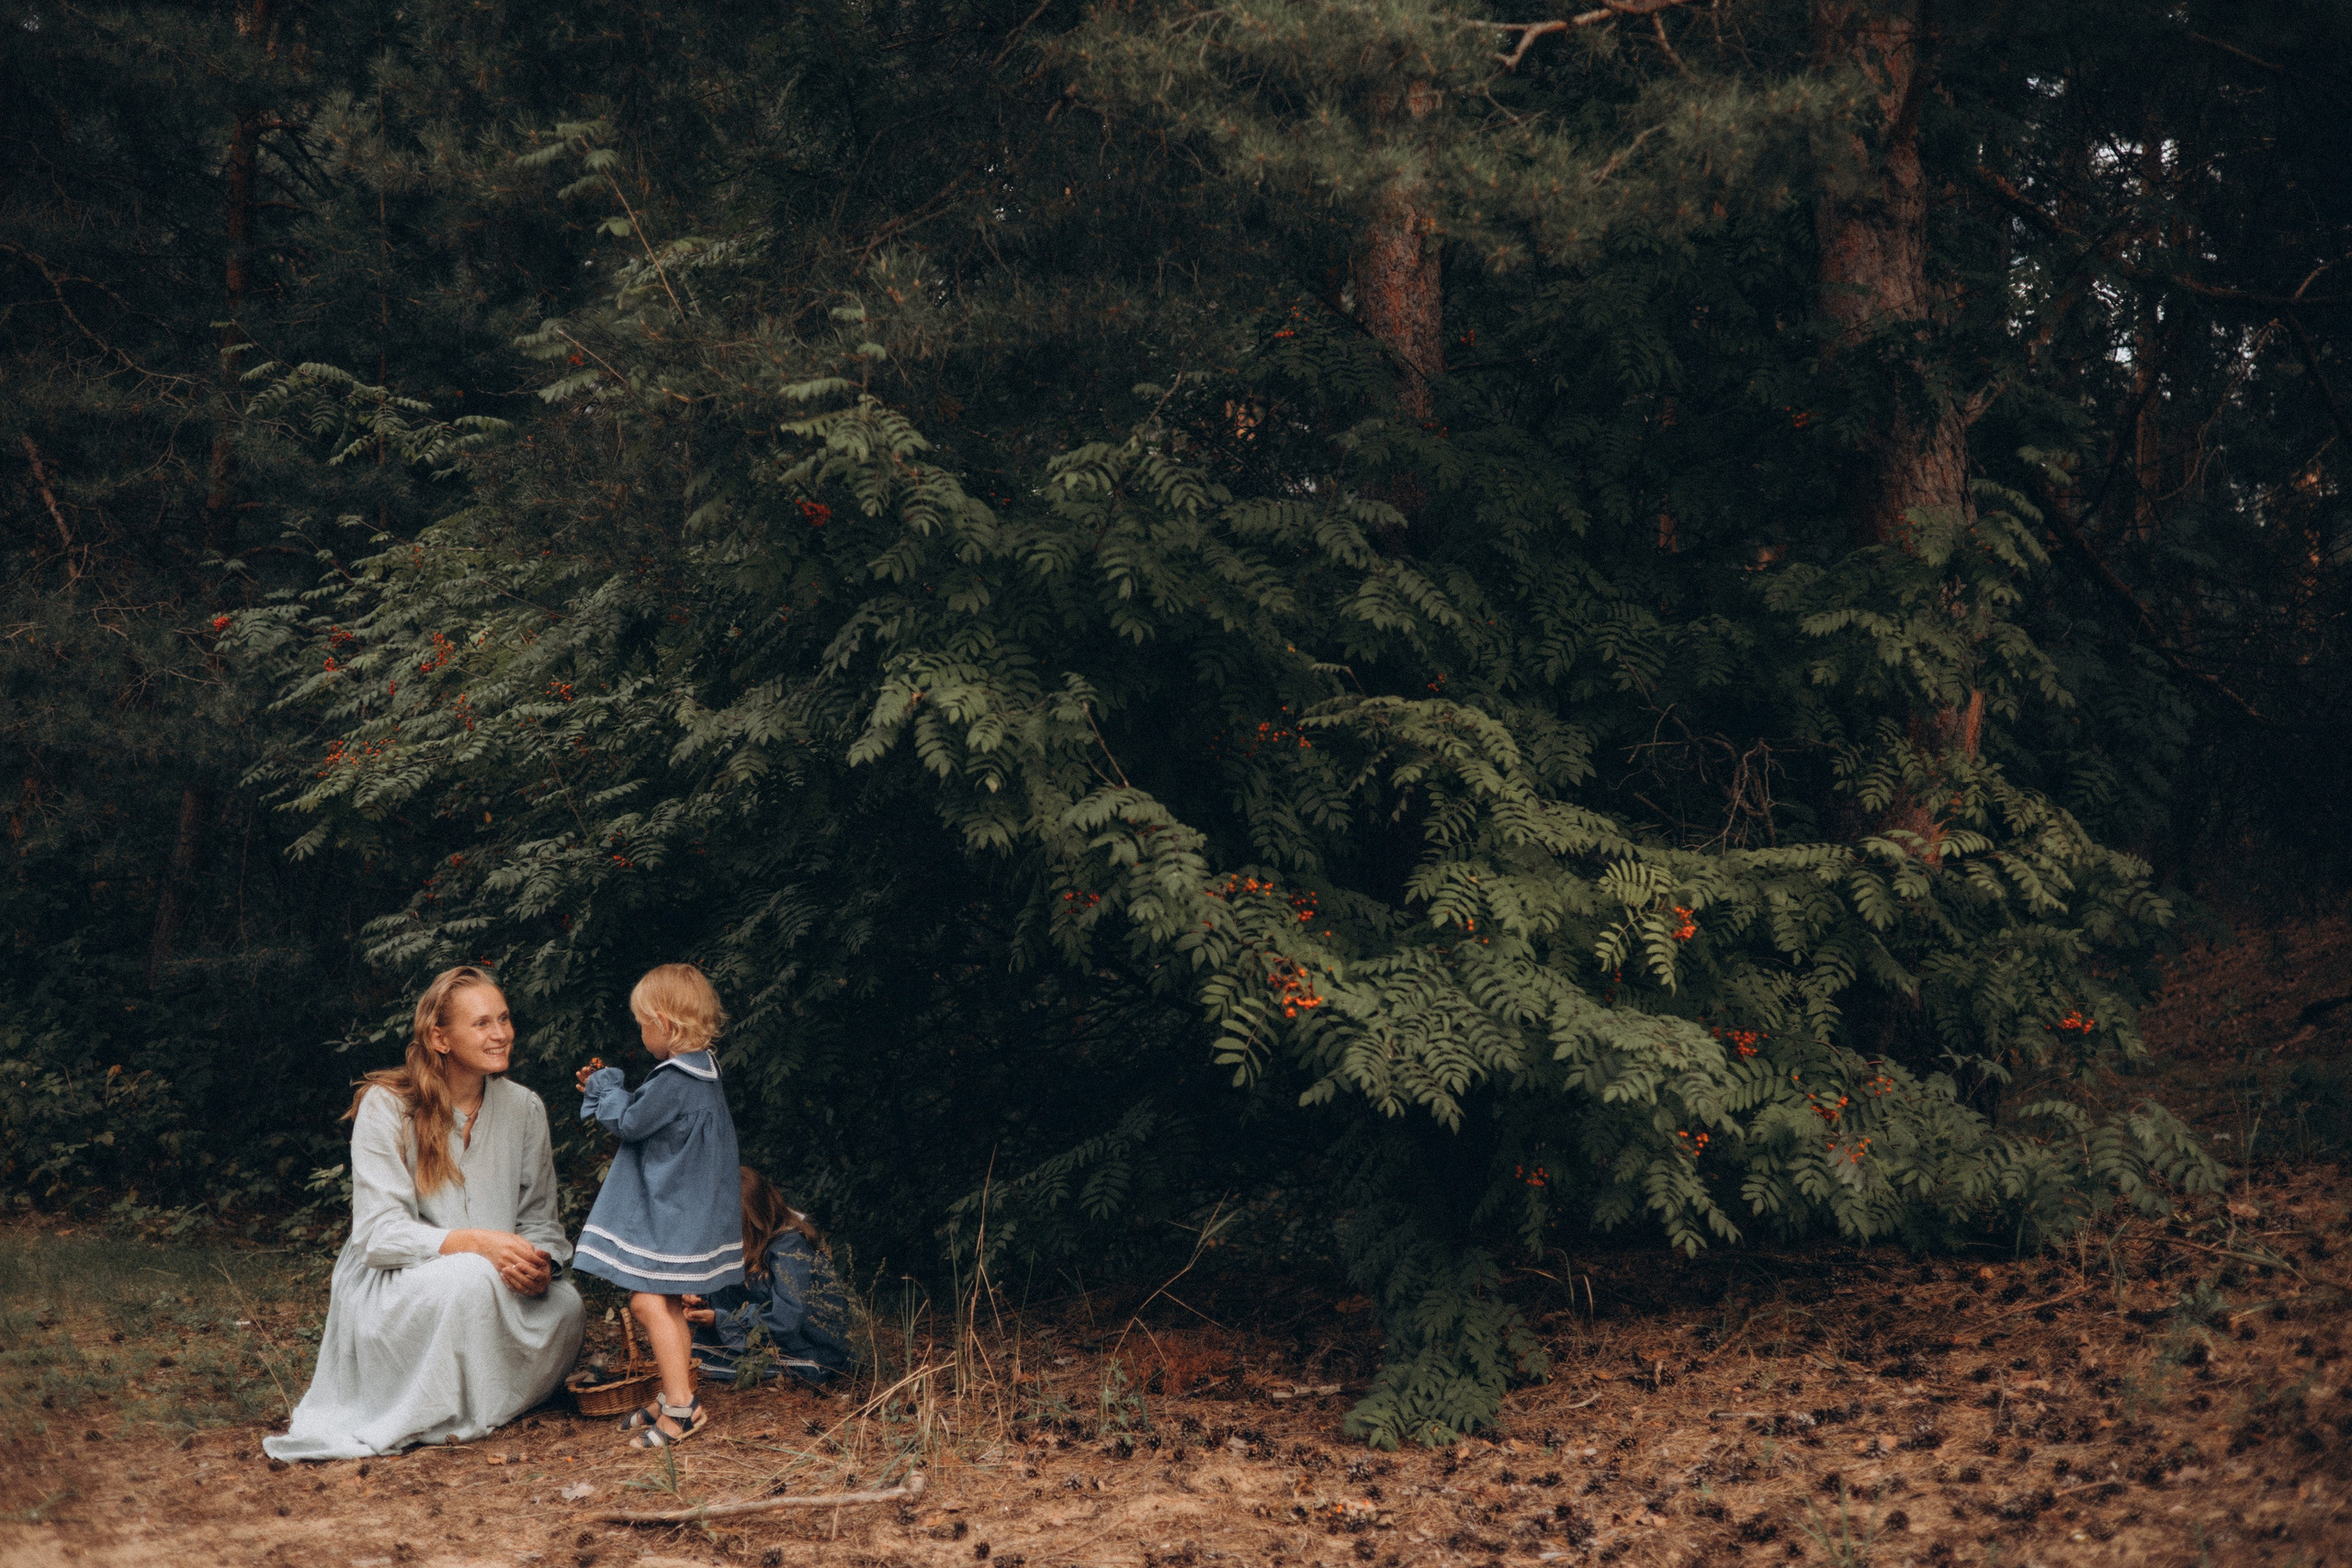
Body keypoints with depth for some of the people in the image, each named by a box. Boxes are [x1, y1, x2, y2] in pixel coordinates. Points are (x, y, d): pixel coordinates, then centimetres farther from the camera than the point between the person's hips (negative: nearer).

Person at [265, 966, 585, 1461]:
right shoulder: (386, 1106, -13)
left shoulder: (524, 1108, 1)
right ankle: (447, 1417, -13)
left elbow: (540, 1220, 4)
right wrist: (475, 1243, -34)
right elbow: (379, 1233, -19)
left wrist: (538, 1263, -21)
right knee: (472, 1278, -35)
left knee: (564, 1305, -23)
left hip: (487, 1283, 5)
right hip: (390, 1294, -5)